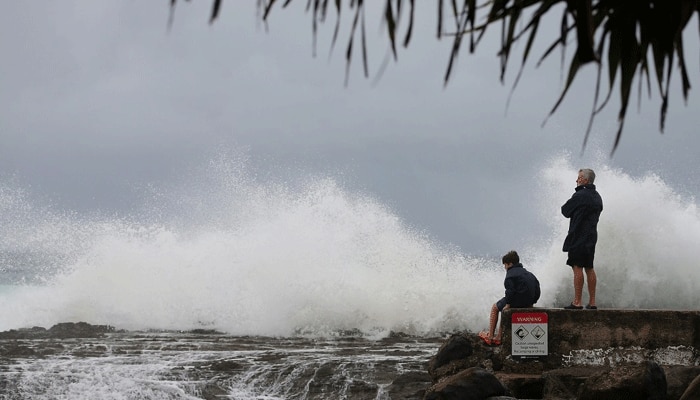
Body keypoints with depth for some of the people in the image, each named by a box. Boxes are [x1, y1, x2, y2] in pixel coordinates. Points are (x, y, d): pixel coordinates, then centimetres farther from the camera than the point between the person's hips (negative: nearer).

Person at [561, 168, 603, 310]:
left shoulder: (580, 196, -13)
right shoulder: (597, 197, 13)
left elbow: (565, 211, -5)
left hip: (578, 236, -8)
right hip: (592, 237, 8)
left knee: (578, 268, -8)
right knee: (589, 269, 12)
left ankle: (577, 302, -10)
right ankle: (592, 302, 12)